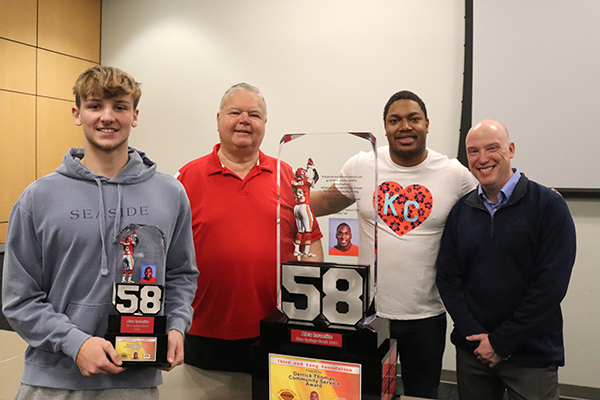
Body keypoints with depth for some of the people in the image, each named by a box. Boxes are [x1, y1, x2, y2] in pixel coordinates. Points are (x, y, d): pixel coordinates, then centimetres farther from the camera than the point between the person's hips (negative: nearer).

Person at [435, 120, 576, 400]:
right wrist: (475, 335, -10)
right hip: (472, 352, 3)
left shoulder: (549, 206, -8)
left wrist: (501, 342, -13)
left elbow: (551, 285, -13)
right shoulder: (460, 211, 3)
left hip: (533, 356, -3)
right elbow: (448, 278, 2)